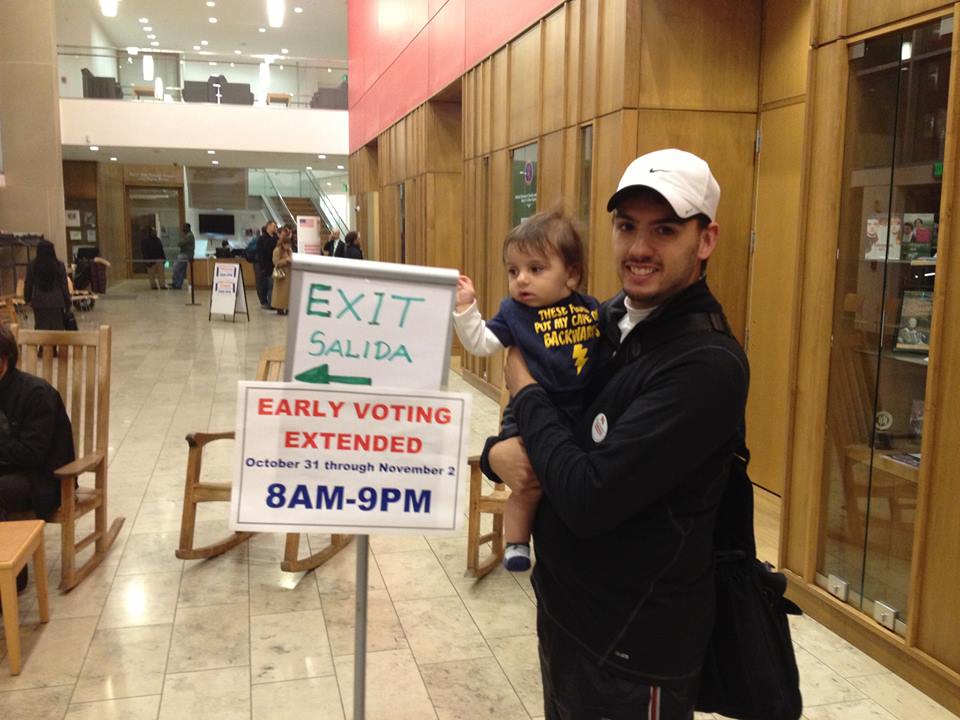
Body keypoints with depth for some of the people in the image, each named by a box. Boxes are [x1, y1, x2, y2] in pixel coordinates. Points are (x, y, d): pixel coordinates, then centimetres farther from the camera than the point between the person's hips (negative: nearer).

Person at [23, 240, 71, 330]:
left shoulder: (32, 265, -1)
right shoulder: (59, 265, -6)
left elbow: (28, 283, 6)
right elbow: (64, 285, -1)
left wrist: (27, 299, 19)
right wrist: (67, 301, 8)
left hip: (39, 303, 1)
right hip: (56, 302, -1)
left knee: (41, 327, 6)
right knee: (57, 327, 3)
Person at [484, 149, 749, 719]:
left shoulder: (707, 365, -25)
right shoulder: (607, 319, 1)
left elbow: (588, 499, -29)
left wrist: (526, 389, -15)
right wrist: (497, 452, -14)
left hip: (632, 648, -7)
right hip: (562, 607, 7)